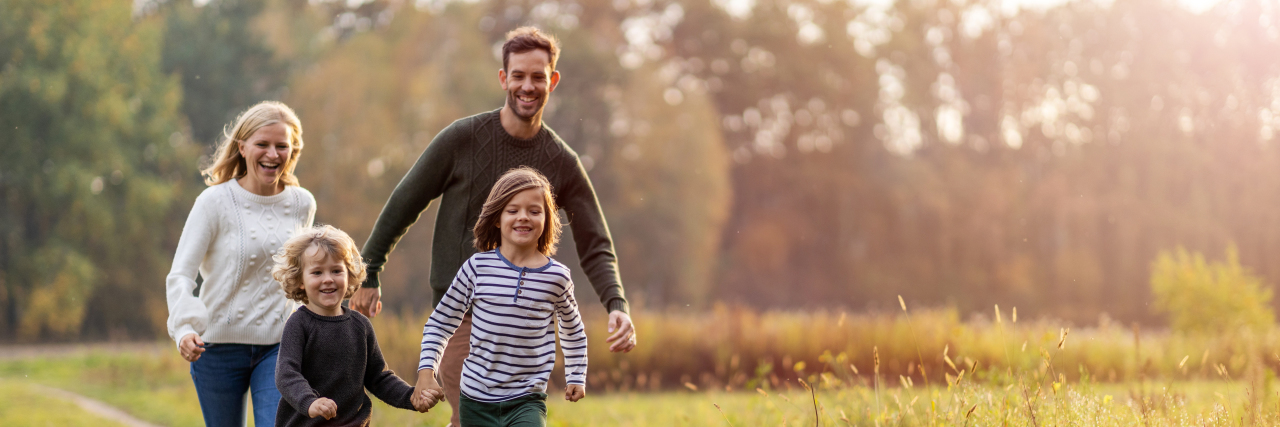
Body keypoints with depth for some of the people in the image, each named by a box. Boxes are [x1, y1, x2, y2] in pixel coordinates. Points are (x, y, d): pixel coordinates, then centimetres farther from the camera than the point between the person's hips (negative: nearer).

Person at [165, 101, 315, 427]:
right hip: (220, 345, -2)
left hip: (279, 345, 2)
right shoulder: (215, 201, -9)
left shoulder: (302, 204, 4)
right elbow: (179, 275, -14)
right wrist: (185, 328, -30)